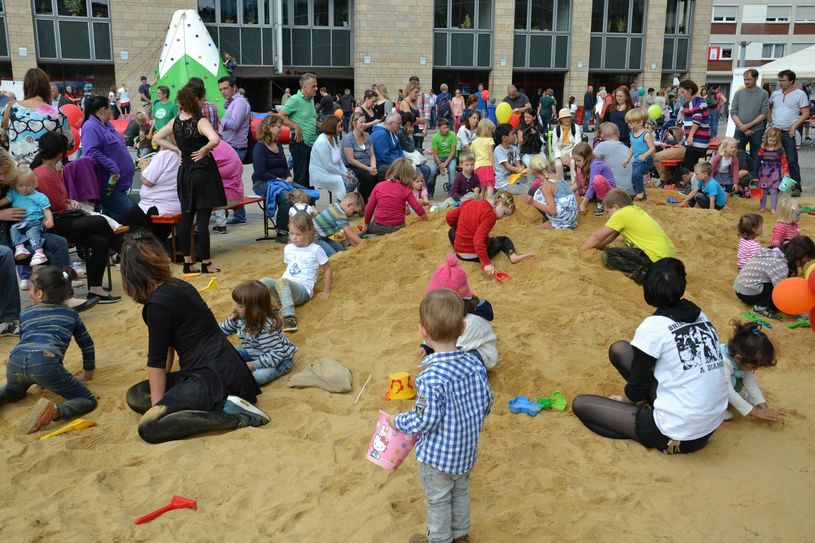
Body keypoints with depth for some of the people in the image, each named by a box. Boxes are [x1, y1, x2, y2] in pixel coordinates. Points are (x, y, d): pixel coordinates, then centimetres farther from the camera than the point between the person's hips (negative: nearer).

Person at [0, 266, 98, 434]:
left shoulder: (25, 314, 30)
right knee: (88, 401, 4)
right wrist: (88, 374, 48)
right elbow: (87, 345, 34)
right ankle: (54, 411, -26)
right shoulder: (71, 314, 27)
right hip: (46, 362, -3)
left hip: (16, 360, 3)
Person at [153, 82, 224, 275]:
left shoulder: (176, 121, 5)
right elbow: (215, 139, -32)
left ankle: (188, 262, 15)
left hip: (184, 171, 7)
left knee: (186, 217, 10)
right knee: (202, 218, -3)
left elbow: (157, 138, 12)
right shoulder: (200, 121, -14)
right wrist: (204, 150, -15)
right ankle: (205, 263, 3)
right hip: (202, 170, -6)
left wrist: (177, 149, 7)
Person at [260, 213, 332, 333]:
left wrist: (326, 291, 4)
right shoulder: (288, 248, 16)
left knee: (281, 282, -38)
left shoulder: (315, 250, 0)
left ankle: (289, 316, -51)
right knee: (265, 281, -24)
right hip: (285, 287, 6)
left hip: (303, 289, -6)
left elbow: (327, 269, 7)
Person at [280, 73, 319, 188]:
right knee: (300, 178, -4)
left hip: (312, 143, 8)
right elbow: (281, 116, -16)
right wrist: (296, 127, -18)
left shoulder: (311, 99, 14)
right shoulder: (295, 100, -12)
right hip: (300, 143, -8)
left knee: (311, 178, 14)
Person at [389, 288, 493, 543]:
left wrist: (397, 422, -8)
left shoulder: (430, 377, -32)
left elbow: (426, 420, -26)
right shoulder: (474, 362, -13)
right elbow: (487, 401, -2)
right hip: (467, 450, 6)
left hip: (438, 455, -6)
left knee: (438, 500, 18)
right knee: (461, 491, 28)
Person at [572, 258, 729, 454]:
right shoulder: (701, 317, 4)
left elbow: (636, 387, -6)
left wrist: (623, 400, 17)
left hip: (677, 434, -7)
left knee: (580, 403, 5)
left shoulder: (653, 326, -15)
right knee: (619, 350, 9)